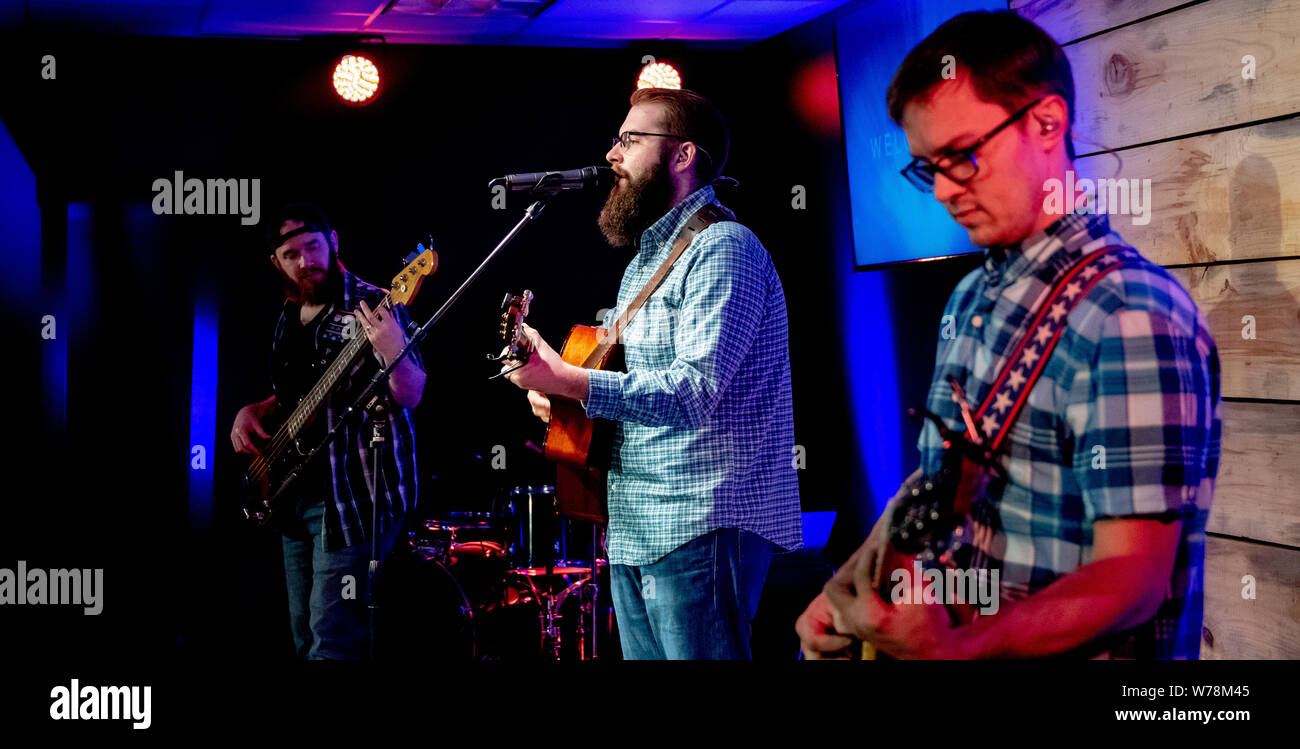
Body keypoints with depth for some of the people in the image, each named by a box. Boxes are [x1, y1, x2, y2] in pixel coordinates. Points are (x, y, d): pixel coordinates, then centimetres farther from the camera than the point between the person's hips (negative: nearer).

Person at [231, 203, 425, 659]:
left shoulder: (372, 307, -11)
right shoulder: (289, 318, 13)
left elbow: (411, 395, -18)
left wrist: (391, 353, -38)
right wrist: (253, 412, 7)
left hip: (354, 497, -8)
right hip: (296, 497, 8)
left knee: (333, 646, -14)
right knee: (305, 640, 16)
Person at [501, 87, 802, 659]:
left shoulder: (723, 248, -11)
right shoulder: (644, 262, 21)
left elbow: (696, 391, -23)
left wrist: (569, 382, -29)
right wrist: (553, 386, 7)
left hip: (698, 528, -10)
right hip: (634, 531, 10)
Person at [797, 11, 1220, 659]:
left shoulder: (1130, 316, -16)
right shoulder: (972, 297, 11)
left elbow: (1131, 581, -20)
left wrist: (950, 646, -30)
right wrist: (846, 587, 7)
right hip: (944, 630, 7)